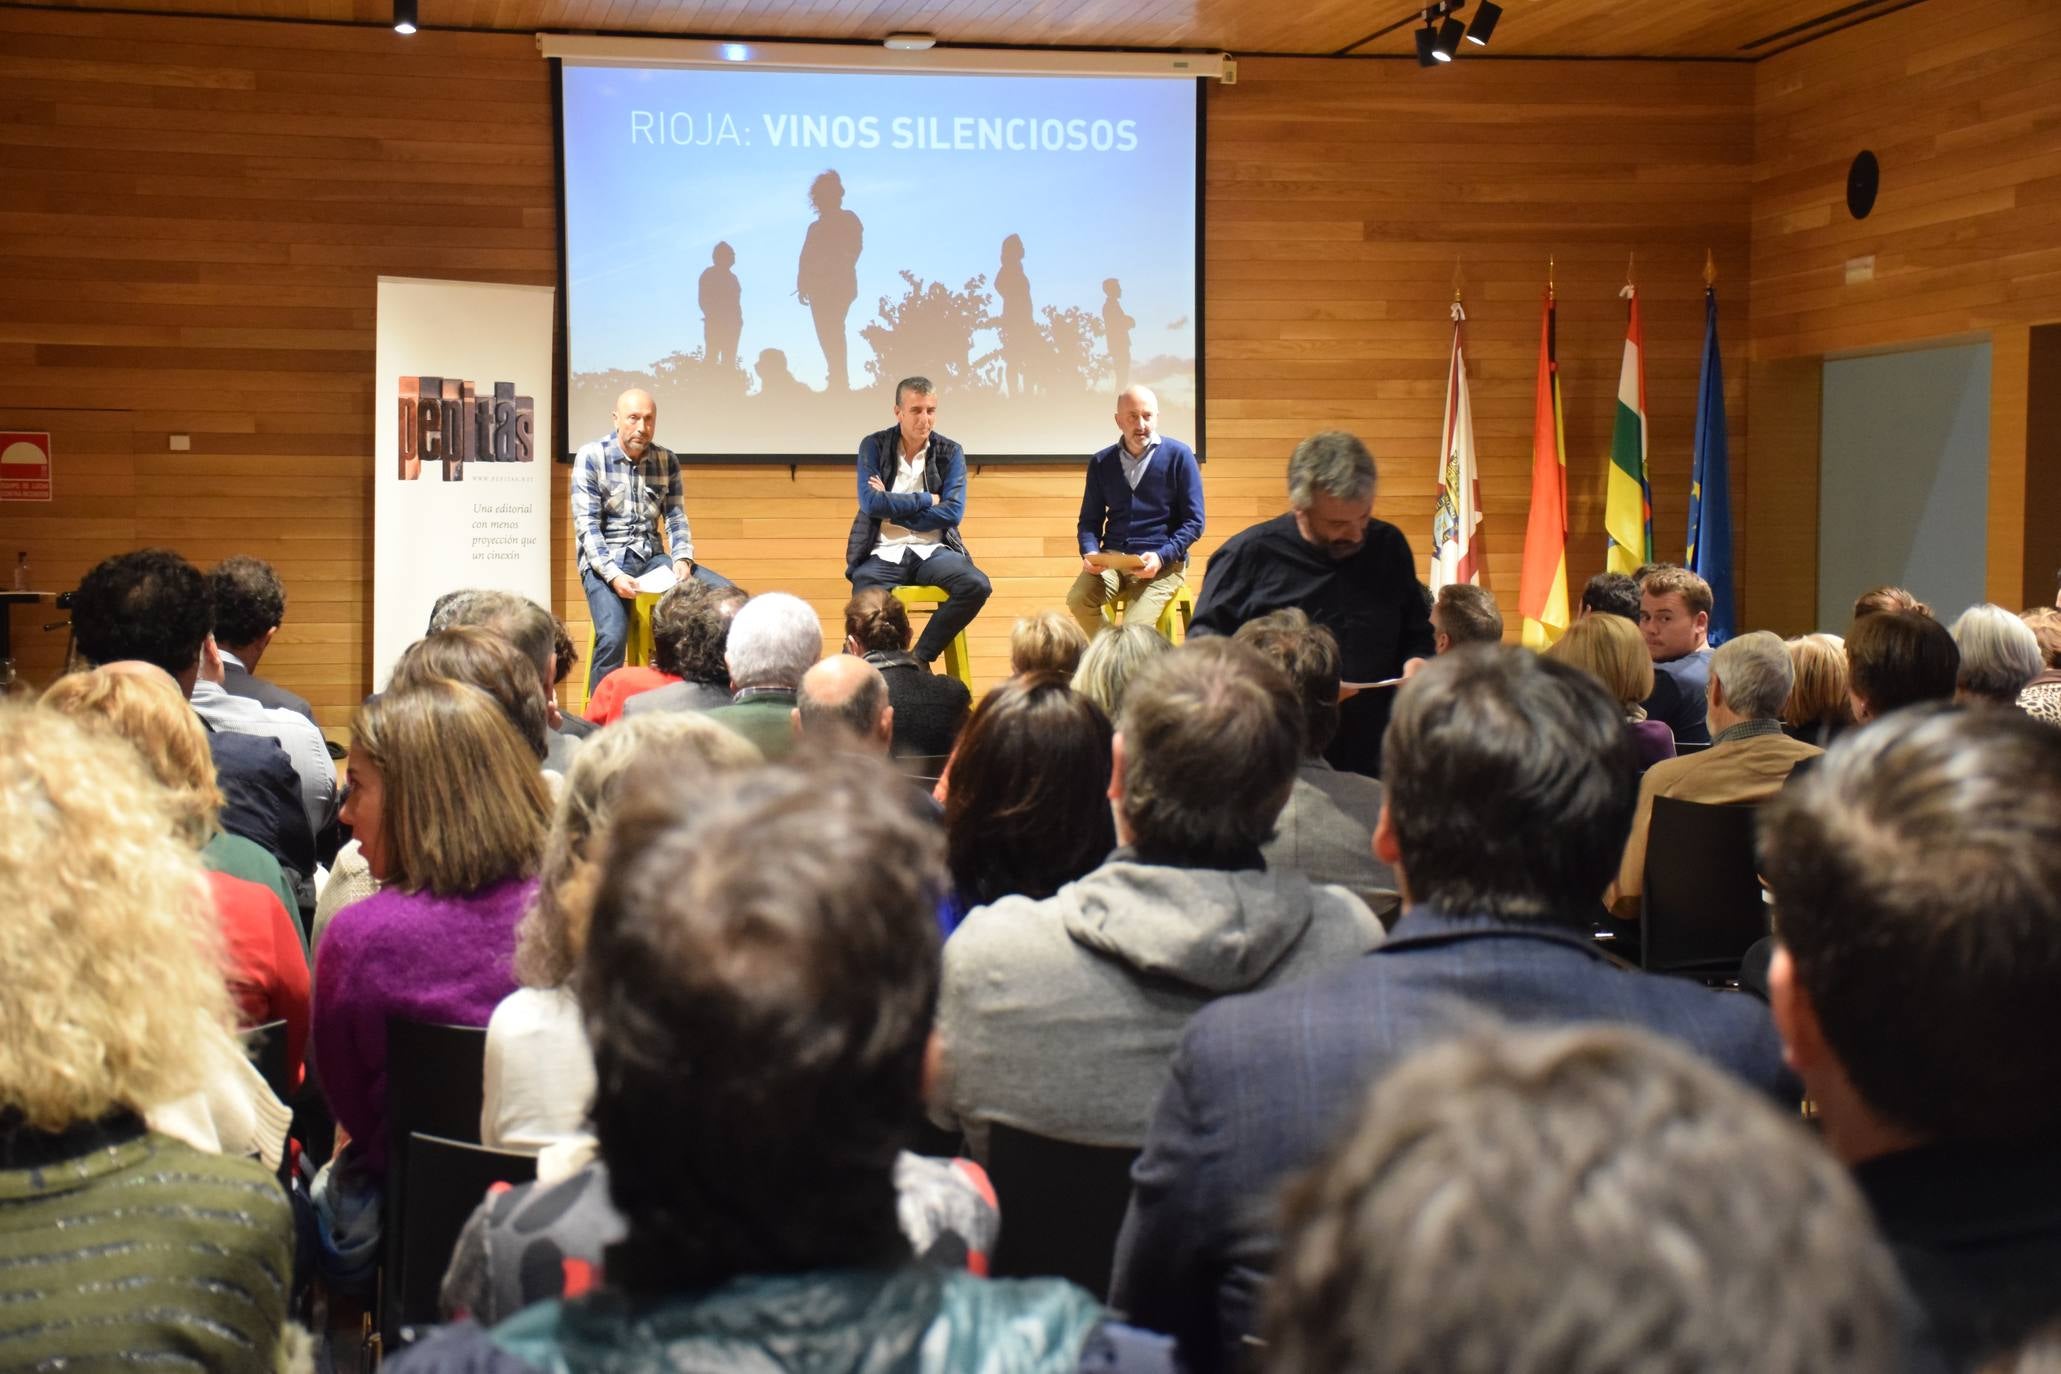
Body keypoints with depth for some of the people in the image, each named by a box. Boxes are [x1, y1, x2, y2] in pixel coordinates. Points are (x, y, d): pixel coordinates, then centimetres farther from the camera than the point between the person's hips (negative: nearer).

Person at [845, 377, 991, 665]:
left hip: (933, 551, 2)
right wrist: (926, 500, -7)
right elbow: (871, 503, -9)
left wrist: (892, 508, -9)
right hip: (883, 553, -2)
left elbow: (952, 512, -5)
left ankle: (921, 657, -14)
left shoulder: (951, 453, 6)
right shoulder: (874, 446, 4)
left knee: (977, 586, -28)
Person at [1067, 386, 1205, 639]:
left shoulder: (1179, 456, 0)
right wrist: (1090, 552, -7)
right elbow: (1090, 520, 15)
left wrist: (1162, 557, -17)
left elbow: (1194, 522, -1)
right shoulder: (1101, 463, 12)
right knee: (1078, 599, -26)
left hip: (1163, 562, -3)